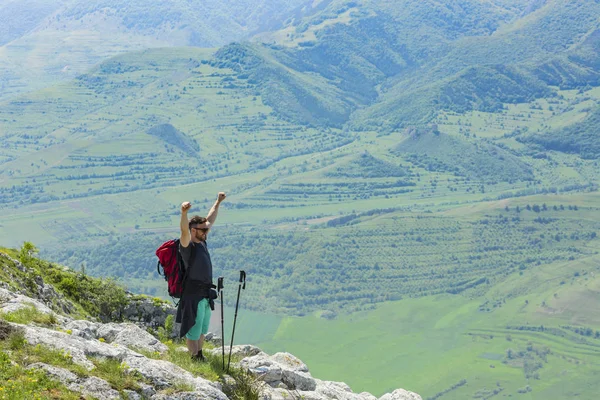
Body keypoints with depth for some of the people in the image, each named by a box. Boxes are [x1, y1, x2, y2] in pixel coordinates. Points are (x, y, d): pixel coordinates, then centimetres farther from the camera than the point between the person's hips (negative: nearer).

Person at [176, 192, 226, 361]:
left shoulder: (202, 242, 9)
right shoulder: (187, 245, -14)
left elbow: (210, 220, 22)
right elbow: (184, 230, -35)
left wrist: (218, 203, 28)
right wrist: (184, 213, -52)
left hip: (205, 295, 9)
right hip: (193, 295, -9)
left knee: (202, 330, 18)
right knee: (193, 331, 1)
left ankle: (200, 356, 29)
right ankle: (195, 359, 8)